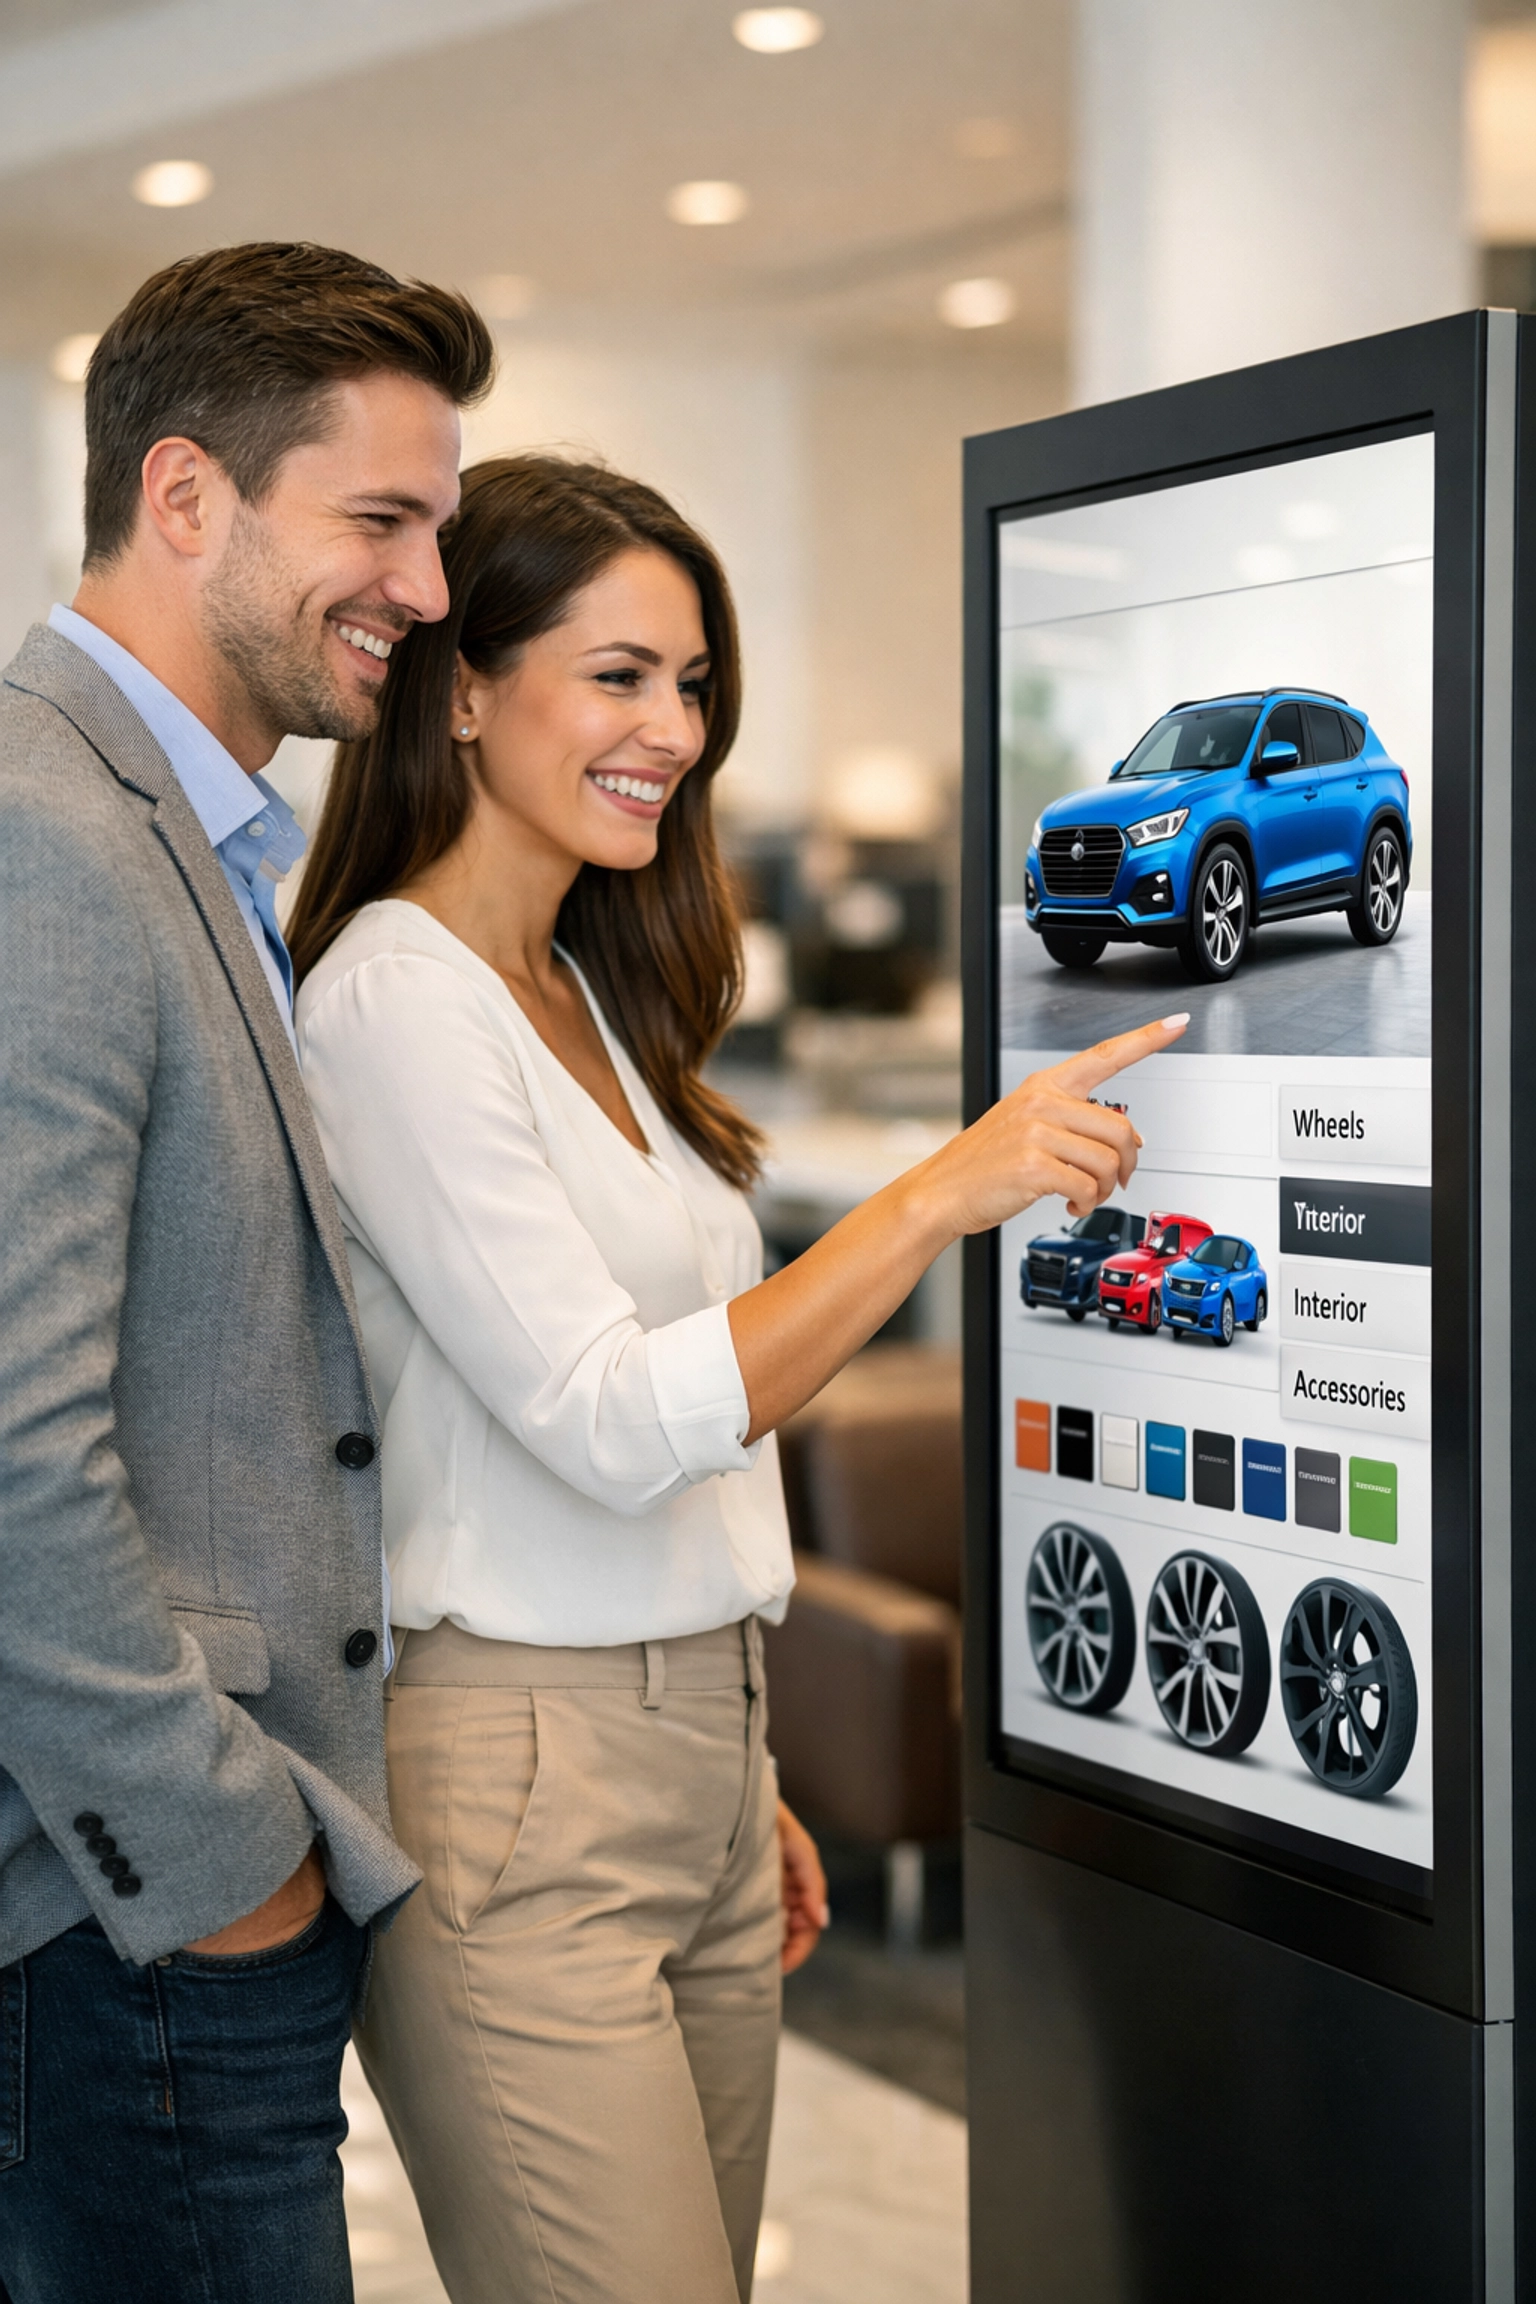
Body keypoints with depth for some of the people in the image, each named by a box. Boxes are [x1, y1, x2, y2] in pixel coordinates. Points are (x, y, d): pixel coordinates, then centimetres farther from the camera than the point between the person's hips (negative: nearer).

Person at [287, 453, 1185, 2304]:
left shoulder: (585, 995, 15)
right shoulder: (396, 997, -13)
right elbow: (609, 1424, -19)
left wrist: (740, 1779, 19)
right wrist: (945, 1192, -23)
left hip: (693, 1762, 9)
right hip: (517, 1791, -9)